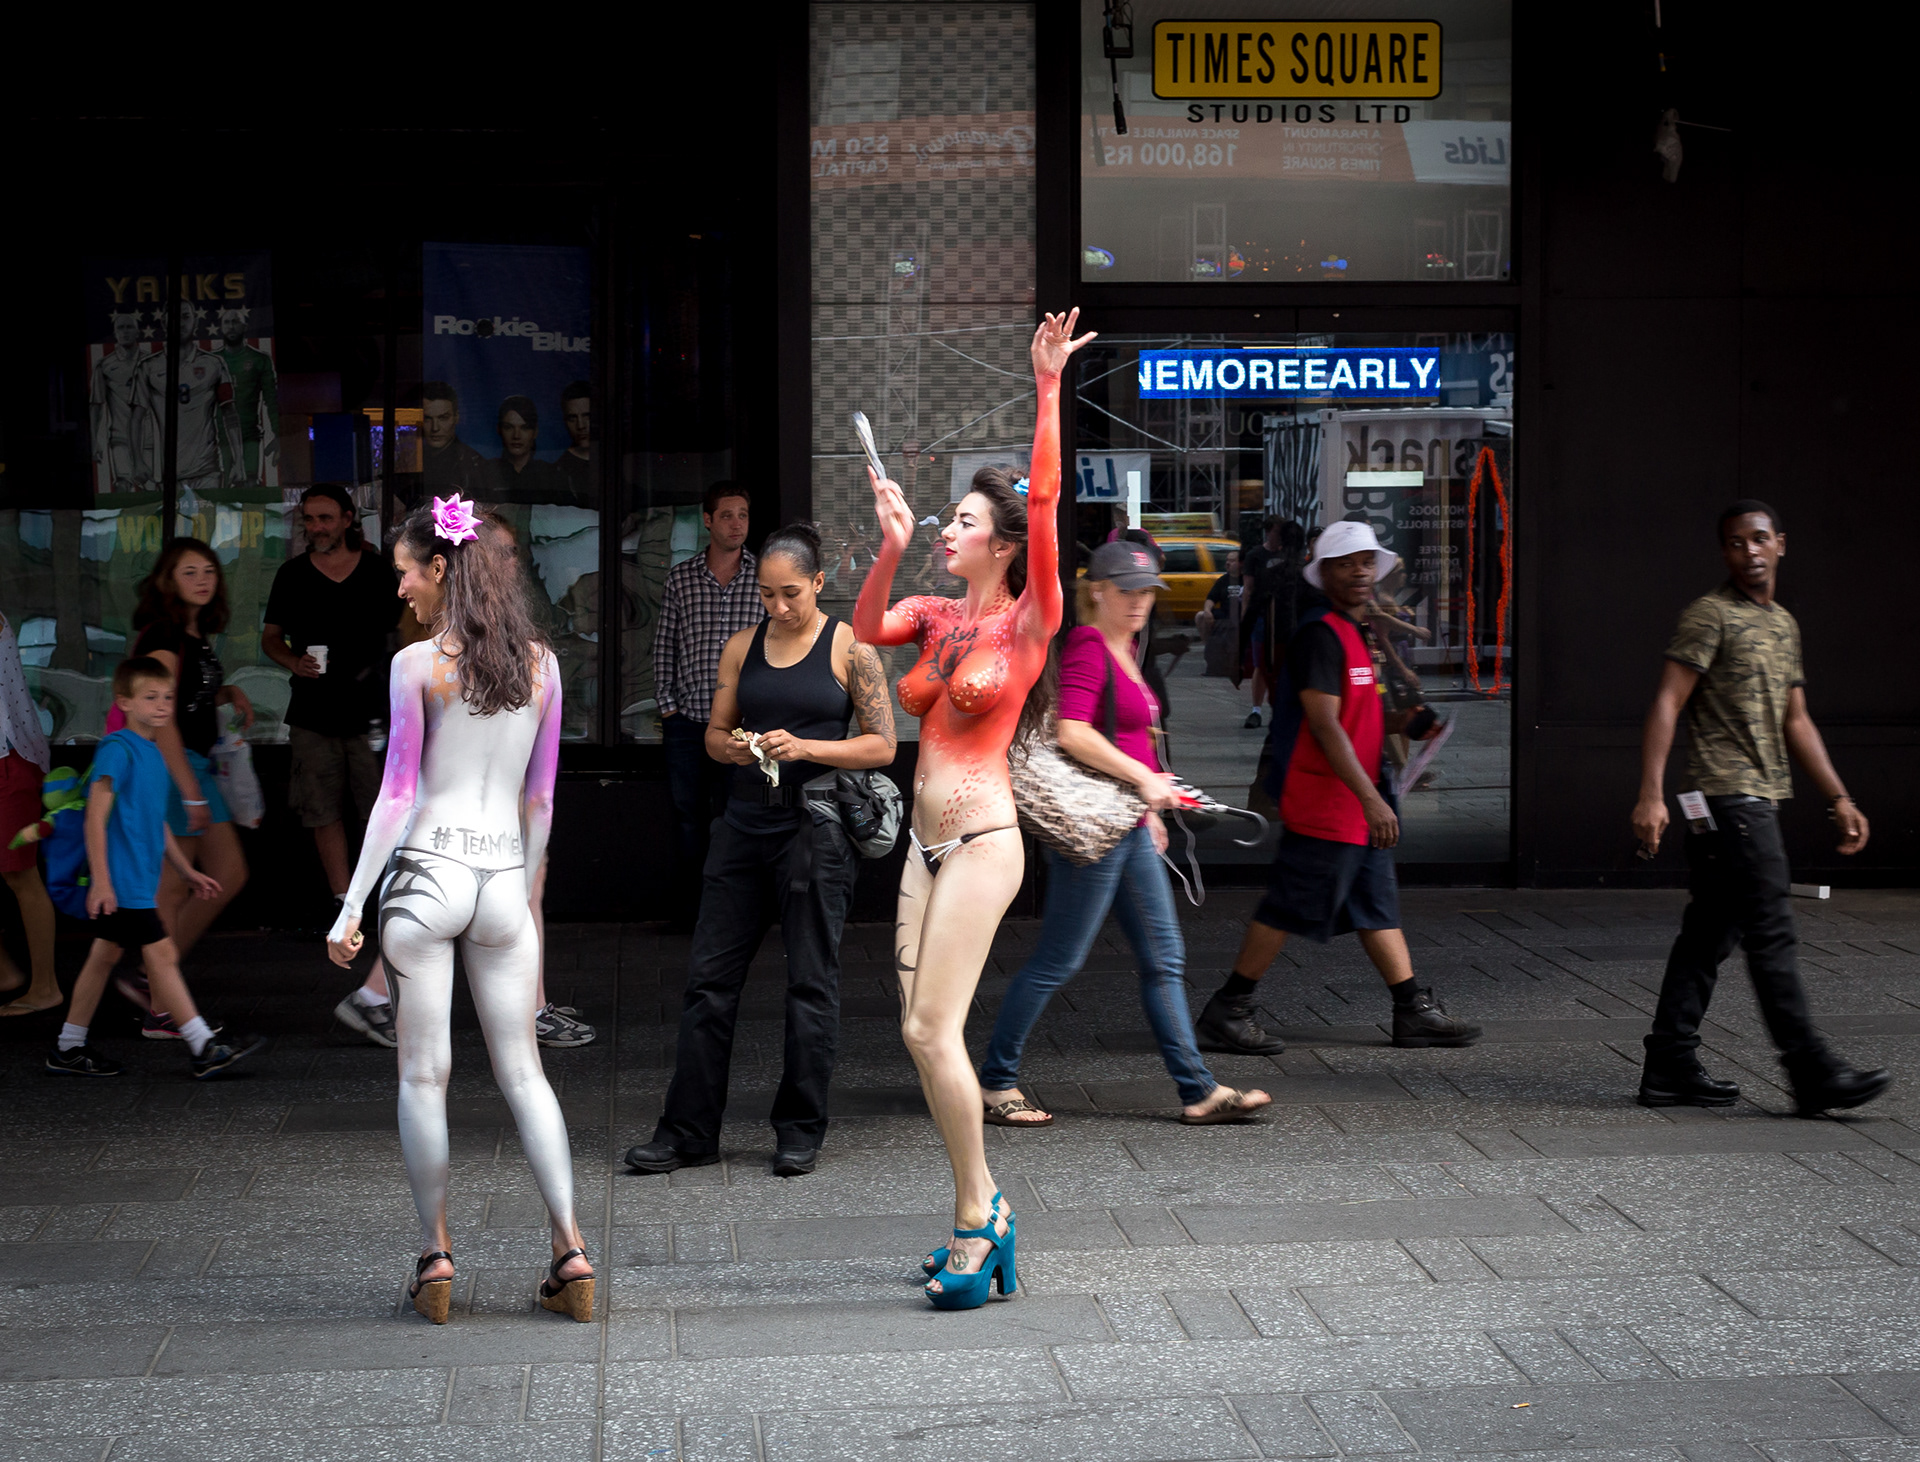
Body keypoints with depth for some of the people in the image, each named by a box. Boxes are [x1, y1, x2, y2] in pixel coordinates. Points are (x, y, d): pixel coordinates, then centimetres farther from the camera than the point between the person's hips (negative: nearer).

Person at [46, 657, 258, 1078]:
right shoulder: (117, 749, -13)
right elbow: (96, 817, -18)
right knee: (162, 955, -9)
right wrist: (101, 880, -22)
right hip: (120, 881, -10)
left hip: (139, 881, 10)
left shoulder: (153, 755, 15)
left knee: (104, 956, 14)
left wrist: (187, 872, 27)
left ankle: (68, 1049, 22)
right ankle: (204, 1050, -8)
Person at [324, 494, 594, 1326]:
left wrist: (351, 909, -5)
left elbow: (397, 793, -8)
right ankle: (570, 1250, 3)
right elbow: (541, 796, 12)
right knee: (522, 1071, 9)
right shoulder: (540, 664, 6)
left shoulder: (417, 664, -7)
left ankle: (436, 1257, 6)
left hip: (425, 874, -4)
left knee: (423, 1075, 4)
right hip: (502, 881, 4)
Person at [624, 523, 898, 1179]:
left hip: (815, 829, -4)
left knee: (810, 981, 2)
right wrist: (731, 747, -7)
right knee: (710, 977, 2)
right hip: (746, 823, 4)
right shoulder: (742, 647, 10)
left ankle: (800, 1131, 13)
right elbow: (715, 731, 17)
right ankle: (689, 1130, 9)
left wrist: (805, 748, -16)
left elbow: (882, 745, -3)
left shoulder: (849, 647, -2)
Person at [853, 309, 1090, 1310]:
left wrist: (1048, 390, -20)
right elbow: (866, 628, -2)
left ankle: (976, 1221, -2)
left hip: (982, 842, -7)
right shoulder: (938, 616, 12)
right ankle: (983, 1218, 15)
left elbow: (1044, 502, -15)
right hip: (928, 842, 7)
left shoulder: (1030, 619, -5)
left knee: (934, 1028, -11)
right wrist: (891, 551, -16)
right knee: (920, 1032, 6)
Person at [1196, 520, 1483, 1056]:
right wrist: (1371, 800, -24)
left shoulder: (1356, 633, 16)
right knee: (1290, 906, -6)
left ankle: (1413, 1011, 16)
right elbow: (1324, 725, -21)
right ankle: (1225, 1013, 1)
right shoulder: (1321, 635, -15)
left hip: (1357, 804, 10)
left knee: (1378, 906, 11)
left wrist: (1397, 720, 9)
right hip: (1322, 802, -10)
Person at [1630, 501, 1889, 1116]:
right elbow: (1667, 704, -13)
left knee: (1709, 936, 9)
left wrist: (1839, 799, 17)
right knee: (1772, 933, -9)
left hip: (1760, 799, 9)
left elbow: (1796, 723, 23)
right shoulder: (1710, 615, -7)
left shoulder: (1784, 624, 19)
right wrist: (1651, 795, -21)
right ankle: (1813, 1074, -9)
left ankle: (1671, 1069, 13)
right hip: (1728, 795, -9)